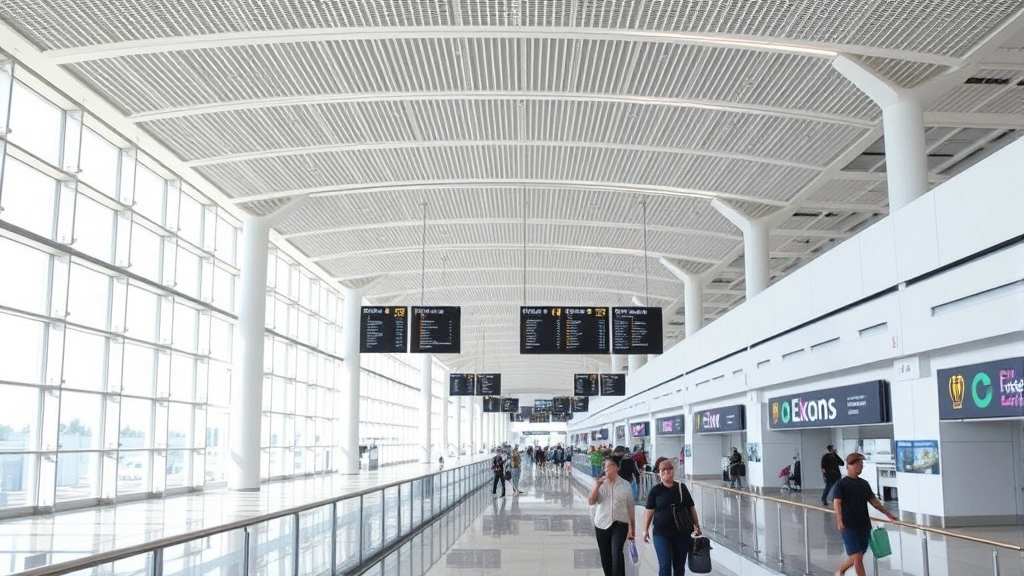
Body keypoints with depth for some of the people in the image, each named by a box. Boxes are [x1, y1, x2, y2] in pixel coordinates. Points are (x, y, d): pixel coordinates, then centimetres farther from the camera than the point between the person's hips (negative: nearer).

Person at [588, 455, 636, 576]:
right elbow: (591, 501, -8)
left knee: (617, 553, -18)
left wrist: (632, 528, 8)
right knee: (605, 557, 11)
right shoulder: (600, 483, 1)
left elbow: (630, 507, 4)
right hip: (602, 524, 2)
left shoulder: (625, 485, -2)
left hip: (619, 524, -2)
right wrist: (597, 485, -19)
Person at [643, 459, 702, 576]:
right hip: (661, 533, -2)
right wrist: (646, 530, -2)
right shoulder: (656, 490, -3)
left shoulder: (681, 488, 2)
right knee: (665, 565, -7)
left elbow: (691, 508, 8)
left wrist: (697, 526, 7)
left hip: (682, 532, 2)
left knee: (680, 565, 11)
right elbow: (649, 510, 0)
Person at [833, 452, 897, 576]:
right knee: (857, 557, -9)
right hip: (849, 526, -6)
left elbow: (873, 501, 18)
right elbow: (837, 502, -14)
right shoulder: (842, 483, -6)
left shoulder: (864, 483, 12)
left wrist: (888, 514, 15)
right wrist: (839, 521, -27)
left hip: (864, 525, 6)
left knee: (855, 557, 13)